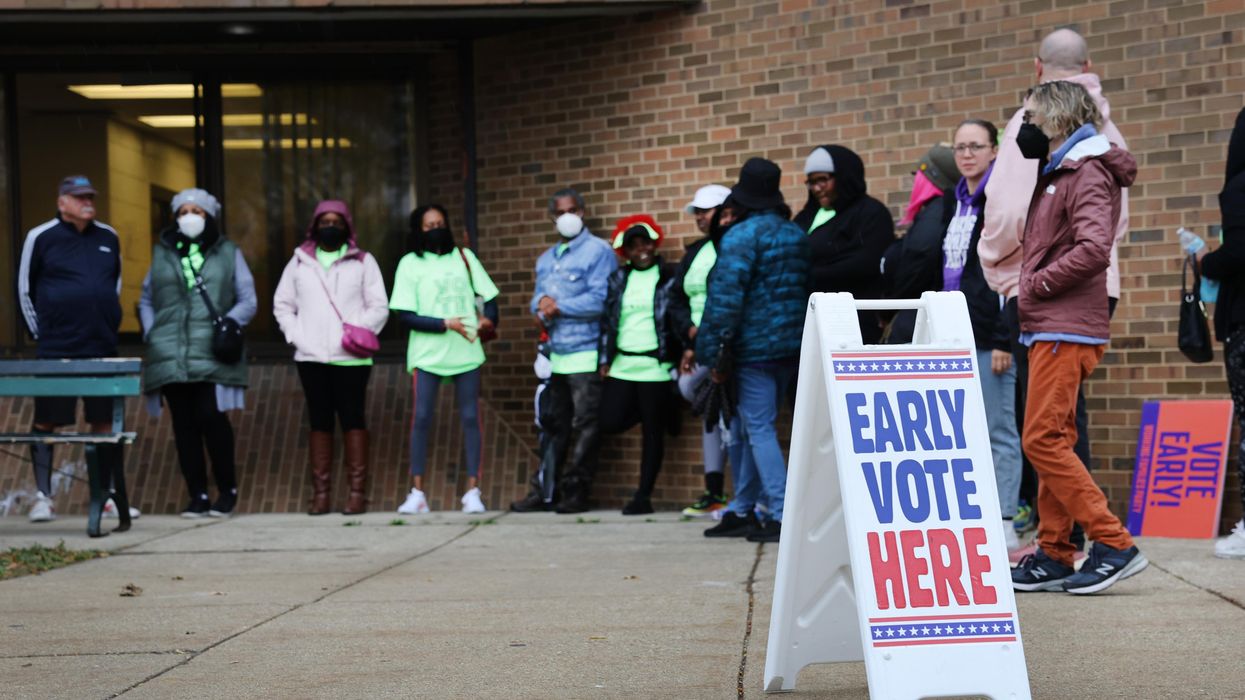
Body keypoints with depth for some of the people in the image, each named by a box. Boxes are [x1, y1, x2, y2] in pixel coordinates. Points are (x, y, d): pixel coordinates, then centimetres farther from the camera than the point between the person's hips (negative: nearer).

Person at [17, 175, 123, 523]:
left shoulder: (108, 237, 9)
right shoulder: (41, 237, -2)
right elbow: (25, 289, 4)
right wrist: (40, 331, 3)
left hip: (103, 348, 4)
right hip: (55, 350, -3)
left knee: (105, 421, 6)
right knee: (46, 421, 0)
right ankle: (43, 496, 8)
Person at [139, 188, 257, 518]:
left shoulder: (228, 253, 11)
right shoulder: (162, 253, 16)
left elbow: (248, 301, 9)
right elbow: (146, 300, 22)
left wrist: (231, 321, -9)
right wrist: (150, 333, 7)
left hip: (212, 353, -3)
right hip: (171, 355, 3)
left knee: (211, 416, -13)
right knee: (184, 423, 2)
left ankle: (227, 489, 3)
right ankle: (198, 494, 10)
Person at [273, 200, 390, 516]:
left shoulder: (363, 262, 6)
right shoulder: (299, 261, 13)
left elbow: (379, 308, 1)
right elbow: (282, 304, 13)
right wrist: (296, 335, -2)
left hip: (350, 357, -2)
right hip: (311, 357, 2)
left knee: (353, 420, -1)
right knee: (319, 422, 6)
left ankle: (357, 492, 1)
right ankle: (321, 493, 8)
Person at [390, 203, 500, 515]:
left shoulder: (464, 256, 10)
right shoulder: (410, 263, 1)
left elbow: (488, 295, 10)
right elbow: (406, 316, -5)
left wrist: (488, 318, -12)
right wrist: (446, 324, -15)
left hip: (466, 352, 2)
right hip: (427, 354, -2)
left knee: (470, 418, 1)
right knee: (421, 418, -5)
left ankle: (473, 491, 6)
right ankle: (417, 493, 1)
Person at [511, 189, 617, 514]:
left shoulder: (598, 252, -5)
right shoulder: (546, 259, 21)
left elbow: (600, 301, -15)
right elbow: (537, 296, 18)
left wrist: (558, 307, -9)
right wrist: (541, 304, -6)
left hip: (585, 354, -7)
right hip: (555, 354, 7)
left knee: (585, 426, -2)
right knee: (554, 426, 11)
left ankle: (575, 491, 3)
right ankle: (543, 491, 14)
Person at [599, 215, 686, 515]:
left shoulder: (669, 276, 1)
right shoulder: (619, 278, 12)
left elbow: (679, 315, -3)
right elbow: (608, 319, 12)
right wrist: (604, 359, 6)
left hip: (655, 365, -4)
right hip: (622, 364, 4)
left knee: (652, 431, -1)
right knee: (610, 422, -4)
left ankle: (644, 496, 7)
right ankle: (662, 411, 23)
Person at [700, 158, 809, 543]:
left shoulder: (741, 235, -12)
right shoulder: (797, 234, 11)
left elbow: (725, 296, -17)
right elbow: (804, 288, 13)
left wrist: (712, 352, -13)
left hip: (755, 348, -7)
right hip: (791, 345, 7)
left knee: (759, 430, -4)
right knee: (746, 429, 16)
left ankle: (781, 515, -10)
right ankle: (741, 510, 20)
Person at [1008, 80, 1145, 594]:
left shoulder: (1087, 172, -11)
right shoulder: (1056, 174, 19)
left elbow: (1094, 249, -24)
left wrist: (1037, 283, -14)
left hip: (1067, 330, -10)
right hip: (1048, 328, 10)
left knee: (1043, 440, -12)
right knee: (1052, 442, 10)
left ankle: (1114, 545, -9)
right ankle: (1054, 556, 14)